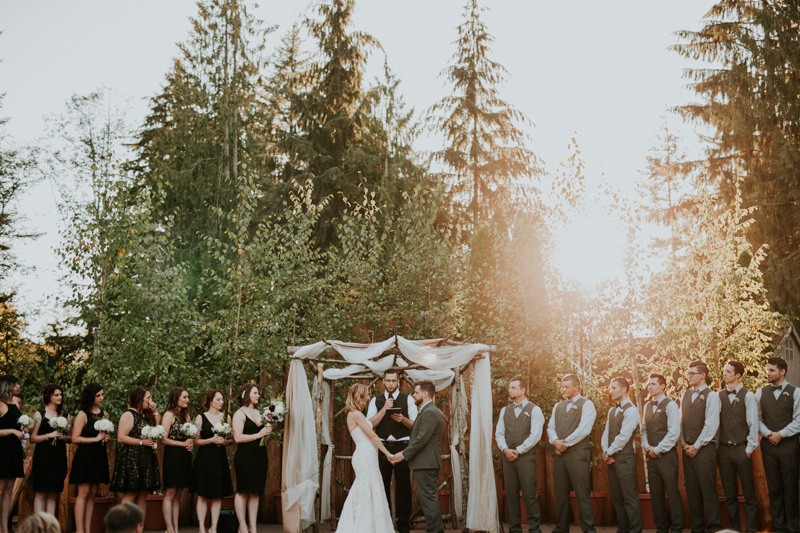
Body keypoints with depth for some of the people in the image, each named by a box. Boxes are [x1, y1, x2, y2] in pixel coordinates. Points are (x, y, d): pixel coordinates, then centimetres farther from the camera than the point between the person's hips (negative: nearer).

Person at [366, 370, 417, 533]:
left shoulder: (408, 400, 4)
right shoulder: (375, 401, 7)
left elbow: (416, 425, 0)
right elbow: (370, 424, -4)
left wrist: (403, 419, -18)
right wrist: (384, 409, -14)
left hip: (402, 447, -1)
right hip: (382, 447, 1)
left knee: (403, 486, 3)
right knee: (383, 486, 8)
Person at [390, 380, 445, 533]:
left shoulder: (430, 412, -16)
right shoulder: (428, 411, 18)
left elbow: (421, 439, -21)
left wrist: (404, 454, -17)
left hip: (425, 462, -11)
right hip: (427, 462, 11)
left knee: (428, 498, -7)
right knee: (431, 498, 14)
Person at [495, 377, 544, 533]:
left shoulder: (534, 410, -2)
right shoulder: (504, 410, 13)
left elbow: (535, 435, -10)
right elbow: (499, 433, 9)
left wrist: (518, 451, -13)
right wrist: (505, 449, -9)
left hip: (526, 457, -5)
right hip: (507, 457, 5)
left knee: (529, 494, -4)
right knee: (511, 494, 7)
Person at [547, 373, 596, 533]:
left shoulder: (586, 404, -3)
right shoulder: (558, 406, 17)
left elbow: (584, 429, -14)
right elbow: (551, 427, 11)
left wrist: (565, 443, -11)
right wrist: (556, 441, -9)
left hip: (578, 453, -6)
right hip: (559, 453, 6)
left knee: (582, 493, -6)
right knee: (561, 493, 10)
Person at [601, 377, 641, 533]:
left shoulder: (631, 410, -11)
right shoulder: (612, 410, 15)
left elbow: (623, 437, -17)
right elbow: (606, 433, 11)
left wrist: (608, 453, -11)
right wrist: (605, 452, -5)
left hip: (625, 458, -8)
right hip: (611, 458, 8)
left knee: (629, 497, -5)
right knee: (616, 497, 11)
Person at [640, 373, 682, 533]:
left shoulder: (670, 404, -8)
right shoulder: (647, 406, 12)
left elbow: (674, 432, -15)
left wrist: (658, 449, -13)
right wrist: (647, 447, -2)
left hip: (667, 455, -6)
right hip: (651, 455, 6)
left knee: (672, 492, -2)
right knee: (656, 494, 9)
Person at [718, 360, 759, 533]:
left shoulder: (748, 396, -4)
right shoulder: (718, 396, 3)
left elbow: (753, 424, -5)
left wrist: (749, 449, -7)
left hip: (741, 449, -3)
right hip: (723, 450, 3)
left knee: (748, 493, 3)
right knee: (730, 494, 11)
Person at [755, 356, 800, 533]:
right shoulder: (761, 392, 6)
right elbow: (756, 418, 4)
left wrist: (780, 434, -13)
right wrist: (768, 433, -10)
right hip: (768, 444, 2)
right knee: (773, 486, 8)